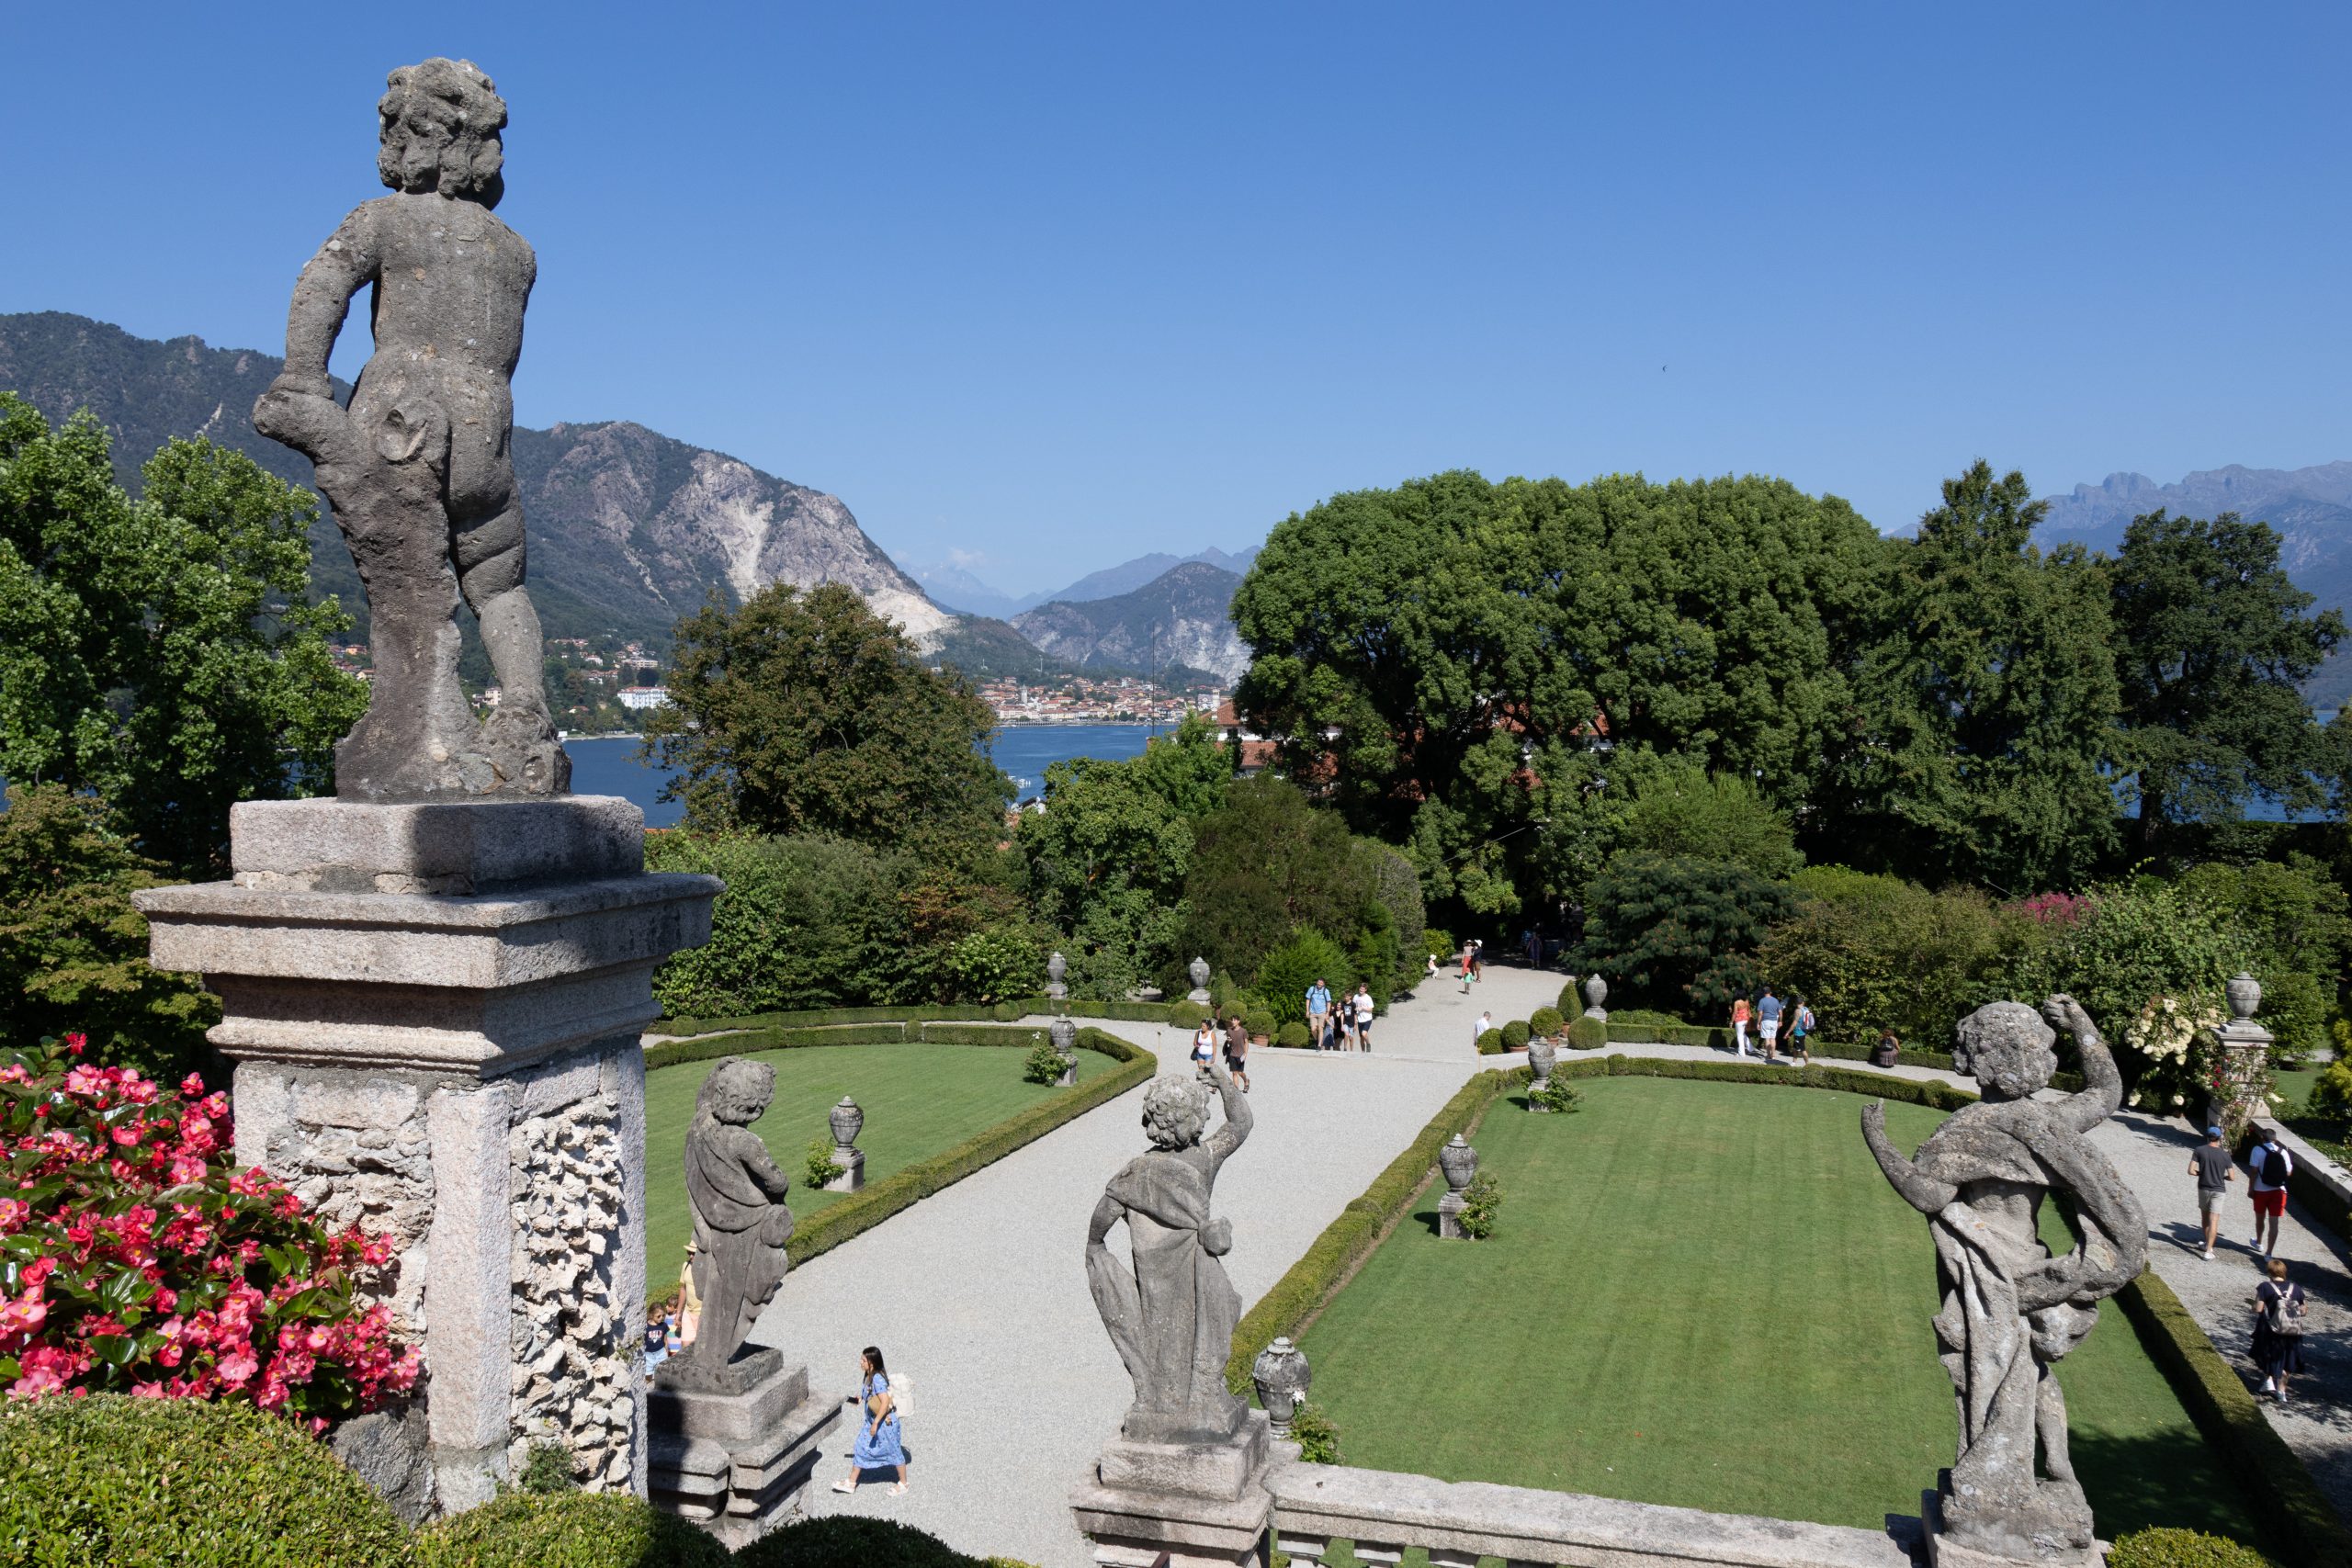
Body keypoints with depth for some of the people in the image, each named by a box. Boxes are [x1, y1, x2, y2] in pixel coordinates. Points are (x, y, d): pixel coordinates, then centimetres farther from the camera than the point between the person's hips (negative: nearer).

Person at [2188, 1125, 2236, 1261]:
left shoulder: (2199, 1150, -9)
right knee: (2213, 1221, -1)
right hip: (2219, 1191, -1)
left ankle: (2207, 1244, 31)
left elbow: (2191, 1171, -13)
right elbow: (2232, 1177, -5)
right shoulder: (2225, 1154, -7)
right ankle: (2208, 1251, -7)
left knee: (2205, 1217, 20)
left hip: (2203, 1188, 1)